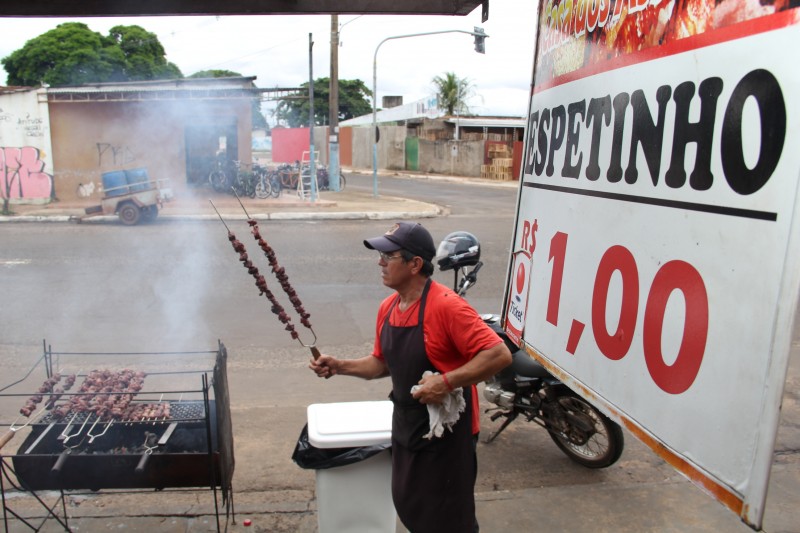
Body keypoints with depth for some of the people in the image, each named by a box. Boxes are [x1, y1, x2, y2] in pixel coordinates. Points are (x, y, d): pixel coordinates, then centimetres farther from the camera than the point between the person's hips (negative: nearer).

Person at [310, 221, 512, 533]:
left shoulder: (446, 306, -24)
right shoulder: (387, 307, 2)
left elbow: (499, 355, -26)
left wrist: (447, 382, -31)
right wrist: (340, 367, 1)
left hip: (447, 430, -8)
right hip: (406, 426, 8)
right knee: (408, 505, 23)